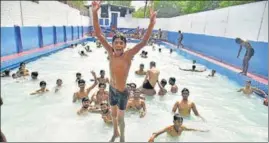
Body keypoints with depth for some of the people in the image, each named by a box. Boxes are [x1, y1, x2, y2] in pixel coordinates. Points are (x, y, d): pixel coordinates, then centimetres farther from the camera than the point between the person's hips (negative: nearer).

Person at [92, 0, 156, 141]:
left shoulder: (127, 56, -22)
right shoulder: (111, 53, -13)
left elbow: (143, 42, -33)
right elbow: (98, 34, -17)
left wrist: (151, 23, -45)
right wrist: (95, 12, -28)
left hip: (122, 93, -4)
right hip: (112, 90, 4)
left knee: (120, 118, 14)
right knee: (113, 114, 25)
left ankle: (122, 137, 44)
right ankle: (115, 133, 53)